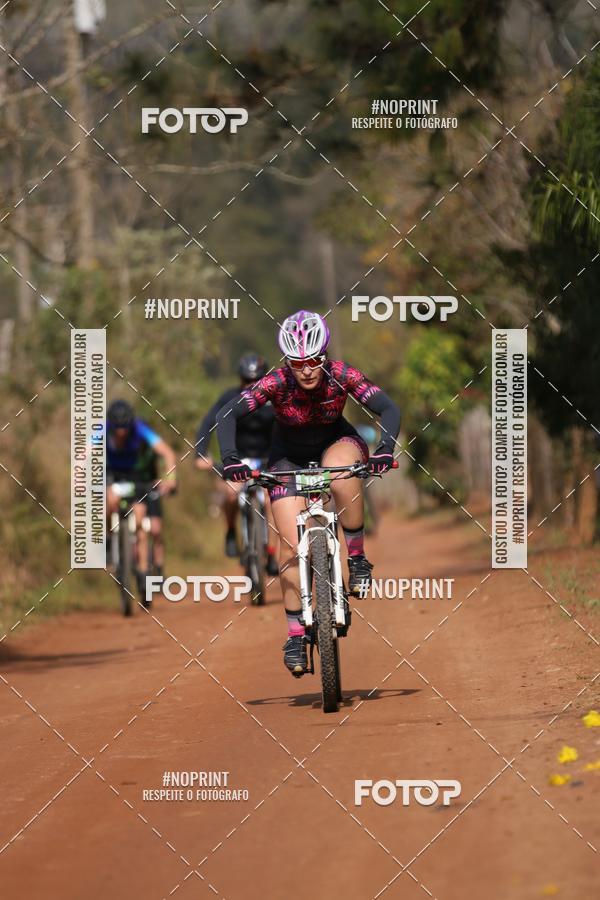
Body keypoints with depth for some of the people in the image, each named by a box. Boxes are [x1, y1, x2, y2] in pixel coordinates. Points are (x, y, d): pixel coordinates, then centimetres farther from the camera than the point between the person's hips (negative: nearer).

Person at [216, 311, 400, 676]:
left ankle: (357, 559, -19)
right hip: (290, 455, 0)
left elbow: (388, 408, -32)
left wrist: (385, 450, -49)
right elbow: (228, 414, -34)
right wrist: (231, 458, -50)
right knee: (292, 546, -12)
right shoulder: (277, 383, -29)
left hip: (336, 442, 0)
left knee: (342, 474, -38)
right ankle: (295, 635, 1)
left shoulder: (341, 375, -27)